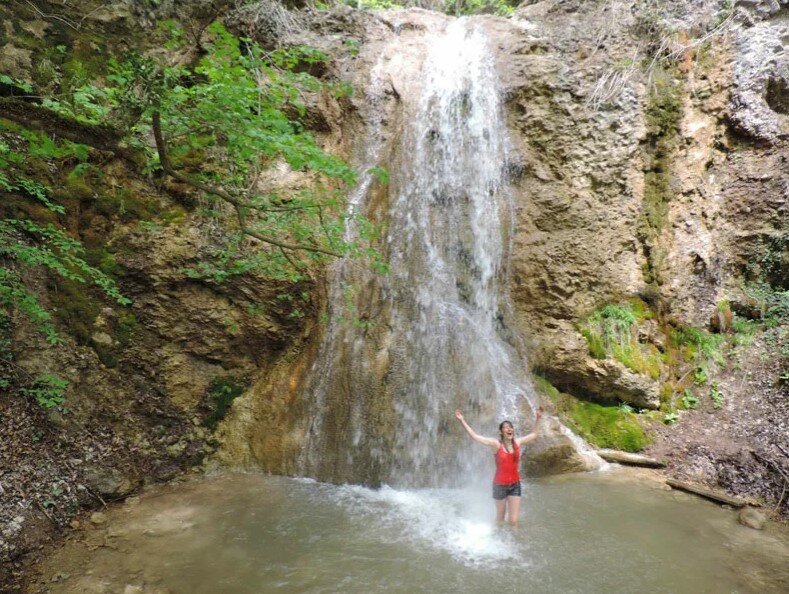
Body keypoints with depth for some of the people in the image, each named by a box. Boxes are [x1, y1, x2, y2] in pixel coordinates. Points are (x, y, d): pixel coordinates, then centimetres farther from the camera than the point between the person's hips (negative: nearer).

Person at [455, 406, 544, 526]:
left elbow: (534, 434, 16)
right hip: (500, 485, -2)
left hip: (515, 485, 2)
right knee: (500, 517, 15)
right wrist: (462, 421, -20)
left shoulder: (518, 442, 1)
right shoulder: (496, 444, -10)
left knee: (513, 521, -1)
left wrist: (539, 418, 14)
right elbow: (475, 436, -15)